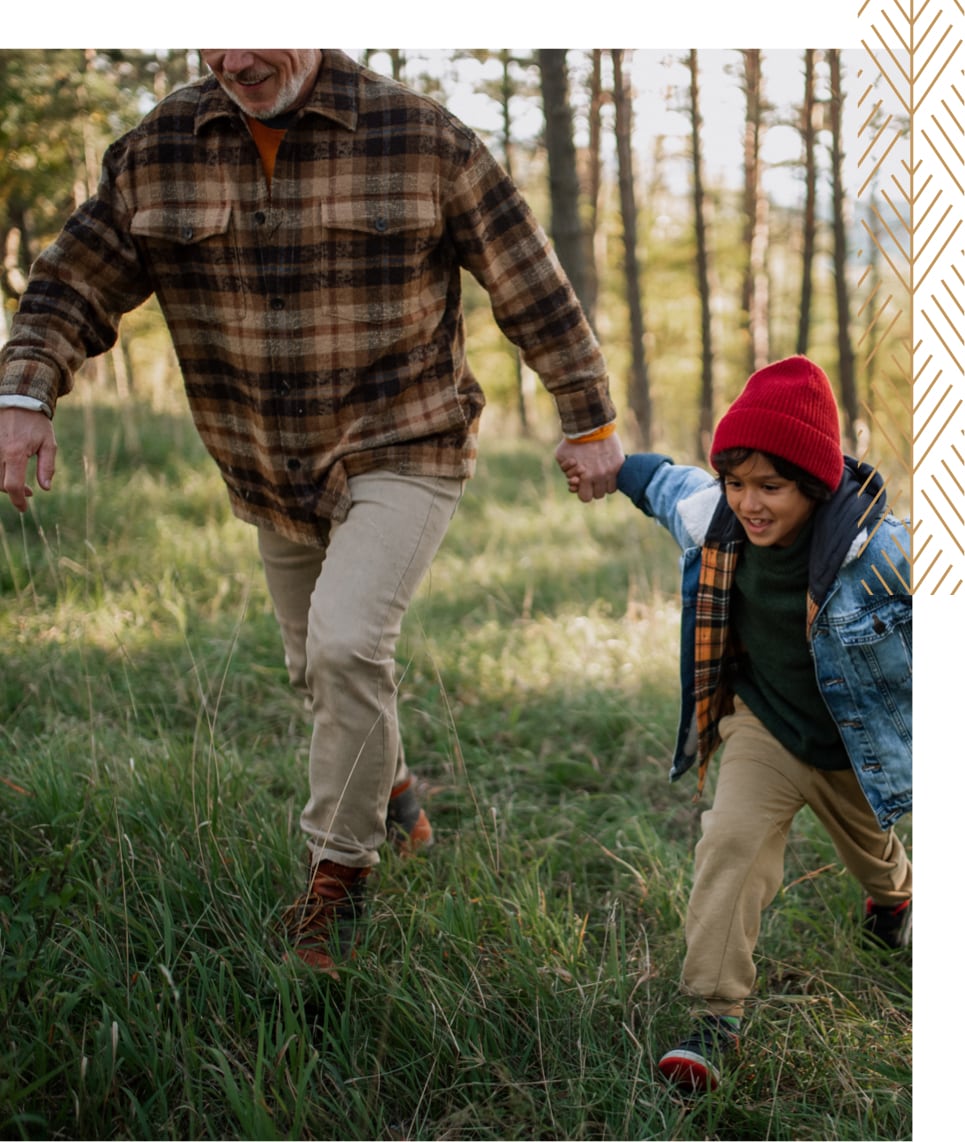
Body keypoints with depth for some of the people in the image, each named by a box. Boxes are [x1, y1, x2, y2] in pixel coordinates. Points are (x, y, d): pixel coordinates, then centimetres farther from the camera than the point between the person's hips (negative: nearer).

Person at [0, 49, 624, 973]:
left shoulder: (420, 138, -13)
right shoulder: (158, 152, -5)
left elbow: (528, 283, -7)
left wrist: (589, 421, -4)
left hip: (402, 452, -4)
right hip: (270, 478, 5)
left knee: (349, 644, -22)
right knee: (318, 669, 17)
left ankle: (338, 871, -4)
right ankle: (389, 787, 47)